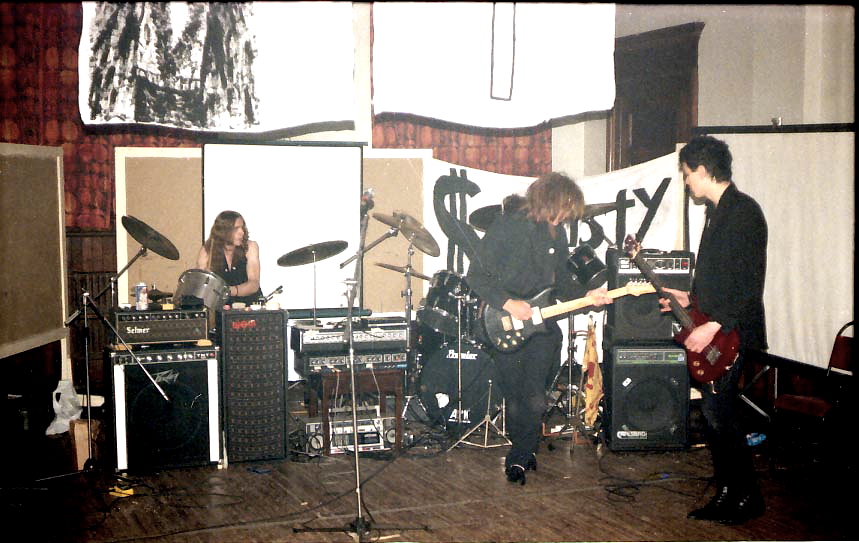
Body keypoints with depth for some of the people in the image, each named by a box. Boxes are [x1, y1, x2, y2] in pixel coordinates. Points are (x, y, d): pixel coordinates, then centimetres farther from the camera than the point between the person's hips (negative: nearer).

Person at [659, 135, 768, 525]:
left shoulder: (744, 211, -14)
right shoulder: (716, 211, 17)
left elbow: (749, 284, -21)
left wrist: (713, 325, -24)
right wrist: (689, 298, 20)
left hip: (731, 334, -10)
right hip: (709, 330, 10)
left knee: (718, 411, -10)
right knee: (713, 413, 10)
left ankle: (748, 496, 3)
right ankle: (726, 495, 19)